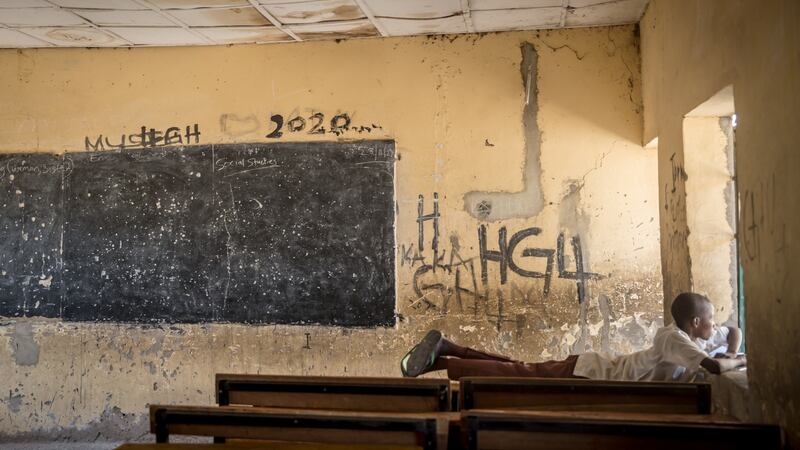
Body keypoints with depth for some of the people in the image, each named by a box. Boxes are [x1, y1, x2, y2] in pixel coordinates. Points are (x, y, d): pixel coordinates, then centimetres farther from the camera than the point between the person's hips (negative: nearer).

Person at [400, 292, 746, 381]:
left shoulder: (698, 338, 9)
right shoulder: (673, 338, -18)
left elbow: (734, 330, 25)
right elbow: (715, 367, -31)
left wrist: (731, 355, 5)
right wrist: (739, 361, -10)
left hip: (593, 369, 8)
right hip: (588, 372, -8)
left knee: (520, 371, 9)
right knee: (520, 375, -10)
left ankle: (446, 347, 8)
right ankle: (439, 360, -11)